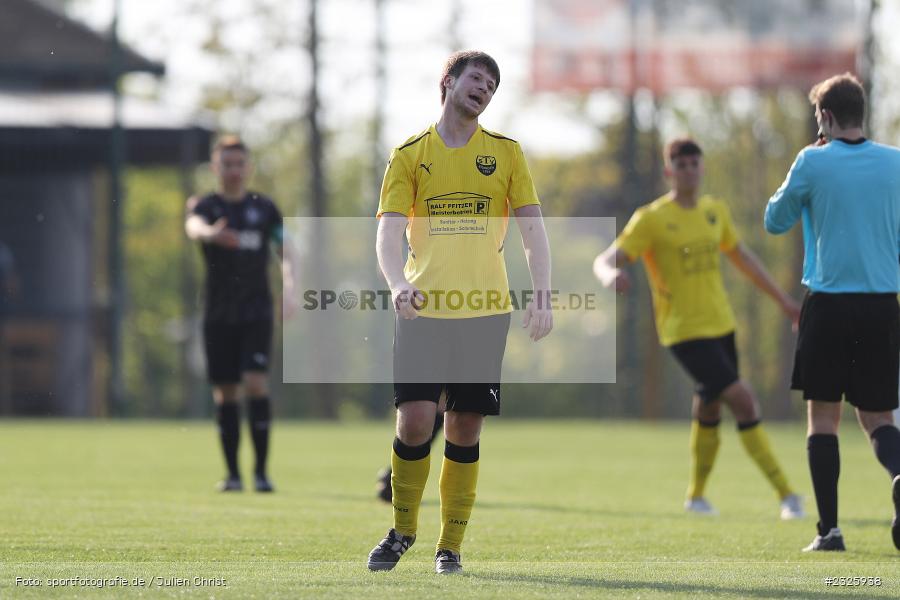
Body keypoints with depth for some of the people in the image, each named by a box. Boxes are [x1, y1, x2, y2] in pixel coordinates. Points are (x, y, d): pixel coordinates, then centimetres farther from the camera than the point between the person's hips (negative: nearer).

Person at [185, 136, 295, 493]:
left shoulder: (264, 208, 7)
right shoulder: (207, 206, 1)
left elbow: (284, 249, 12)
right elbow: (193, 226, -23)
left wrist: (288, 285, -7)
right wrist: (211, 233, -47)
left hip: (256, 312, 0)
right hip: (218, 314, 0)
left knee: (255, 383, -14)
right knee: (225, 394, 2)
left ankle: (261, 470, -10)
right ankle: (233, 474, 12)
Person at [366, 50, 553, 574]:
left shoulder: (506, 152, 9)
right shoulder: (410, 155, 7)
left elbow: (533, 229, 6)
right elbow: (389, 232, 0)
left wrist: (542, 296, -8)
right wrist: (399, 283, -20)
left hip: (486, 309, 1)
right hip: (423, 310, -1)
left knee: (465, 428, 0)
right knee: (415, 420, -11)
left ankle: (451, 545, 10)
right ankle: (403, 530, 10)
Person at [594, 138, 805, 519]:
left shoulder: (715, 211, 9)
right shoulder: (651, 219, -11)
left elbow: (740, 257, 24)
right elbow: (605, 261, -17)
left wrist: (783, 301, 27)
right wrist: (612, 275, -42)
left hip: (721, 326, 7)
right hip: (684, 332, -7)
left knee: (709, 410, 17)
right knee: (743, 401, -17)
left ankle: (696, 496, 38)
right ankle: (786, 494, -14)